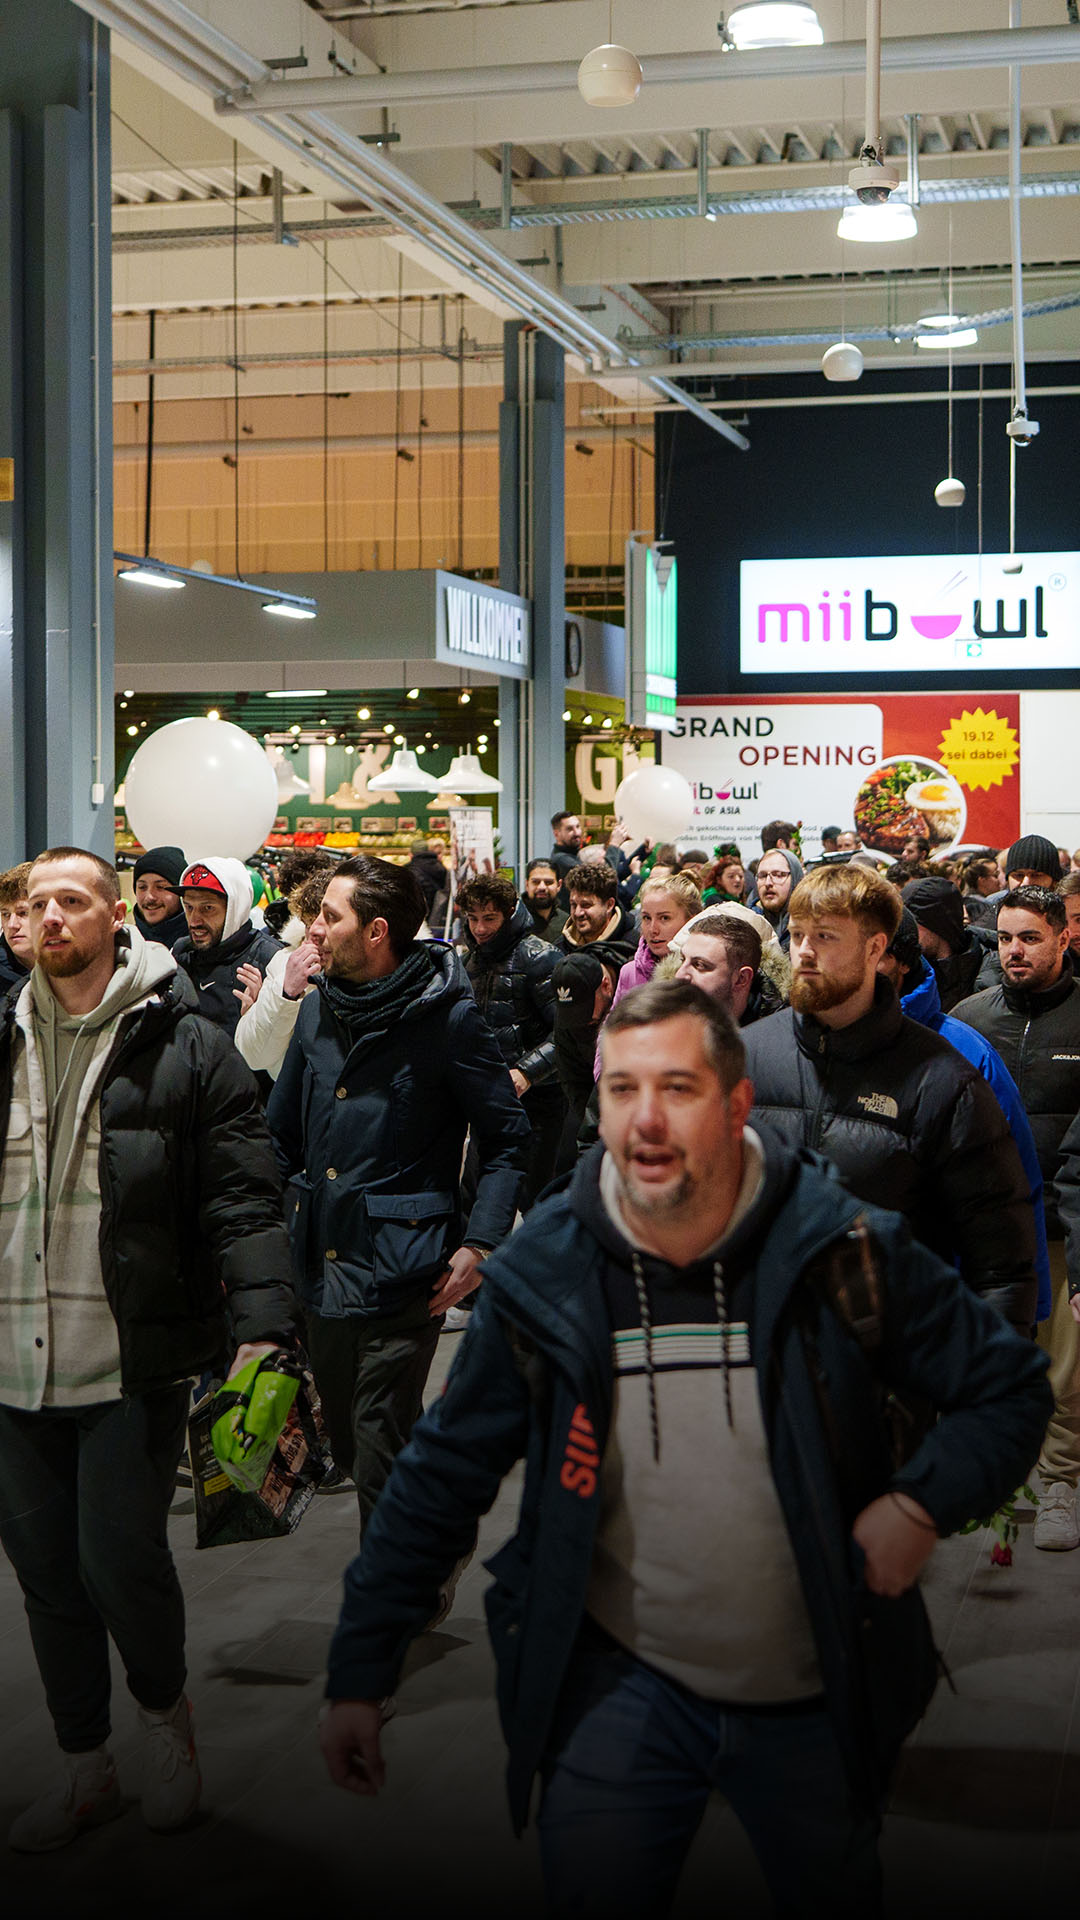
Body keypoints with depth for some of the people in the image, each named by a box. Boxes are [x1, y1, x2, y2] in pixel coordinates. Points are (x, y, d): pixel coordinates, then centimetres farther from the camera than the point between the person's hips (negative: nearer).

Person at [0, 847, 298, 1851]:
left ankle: (164, 1710, 27)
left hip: (133, 1365, -5)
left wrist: (261, 1326, -20)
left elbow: (241, 1199, -9)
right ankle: (85, 1769, 31)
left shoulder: (184, 1048, -4)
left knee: (119, 1562, -5)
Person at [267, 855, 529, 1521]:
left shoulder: (447, 1017, -9)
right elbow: (283, 1134, 21)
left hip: (402, 1275, -7)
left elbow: (509, 1141, -5)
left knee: (382, 1457, -6)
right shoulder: (318, 1010, 9)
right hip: (322, 1266, 7)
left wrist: (480, 1243, -14)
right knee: (347, 1448, 16)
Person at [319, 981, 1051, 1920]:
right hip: (619, 1680, 0)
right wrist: (357, 1675, -1)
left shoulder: (841, 1251, -14)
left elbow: (1011, 1387, -2)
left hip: (819, 1696, 1)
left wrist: (925, 1501, -19)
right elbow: (440, 1480, -2)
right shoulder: (542, 1276, -10)